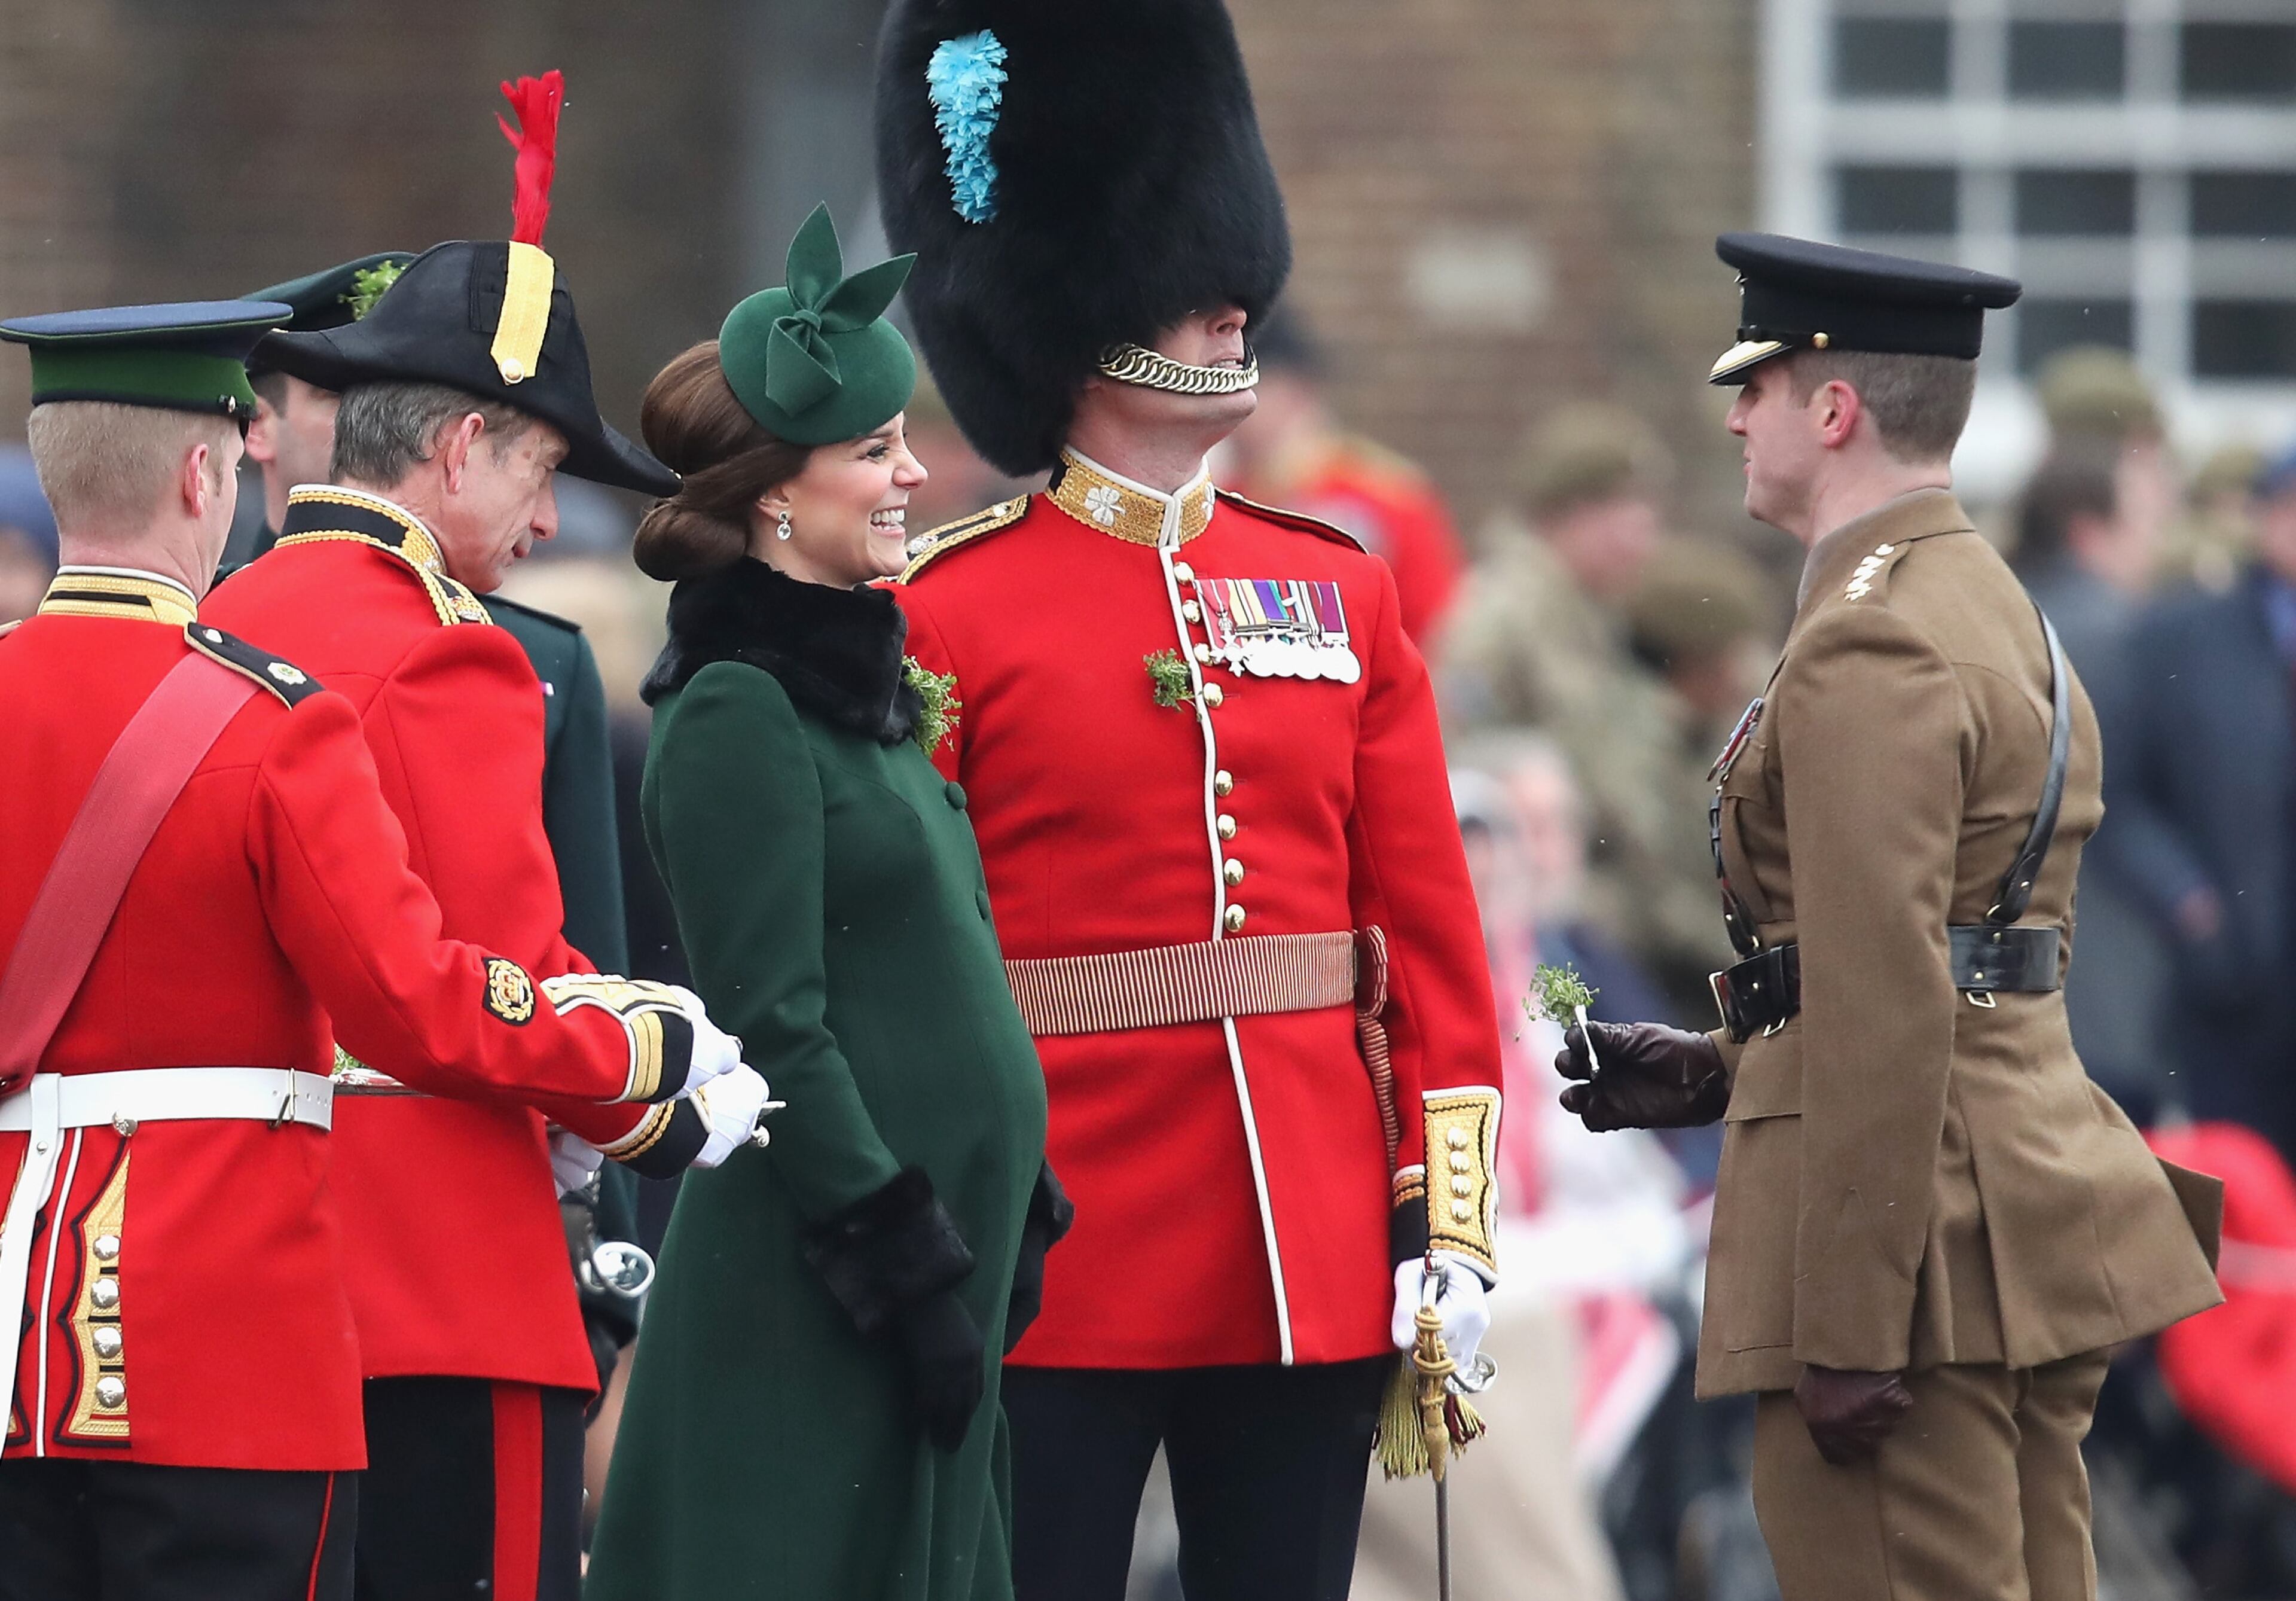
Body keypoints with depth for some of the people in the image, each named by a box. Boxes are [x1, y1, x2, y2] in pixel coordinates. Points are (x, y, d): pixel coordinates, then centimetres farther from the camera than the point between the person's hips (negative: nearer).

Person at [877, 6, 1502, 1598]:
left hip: (1314, 1267, 4)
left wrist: (1451, 1218, 3)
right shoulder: (945, 611, -3)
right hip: (1060, 1273, -4)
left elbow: (1431, 931, 10)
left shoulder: (1341, 590, 10)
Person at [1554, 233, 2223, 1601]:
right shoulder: (1997, 606, 16)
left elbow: (1885, 1011, -21)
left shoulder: (1868, 650, -16)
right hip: (2041, 1187, 10)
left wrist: (1848, 1330, -21)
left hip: (1923, 1232, -10)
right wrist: (1713, 1075, 17)